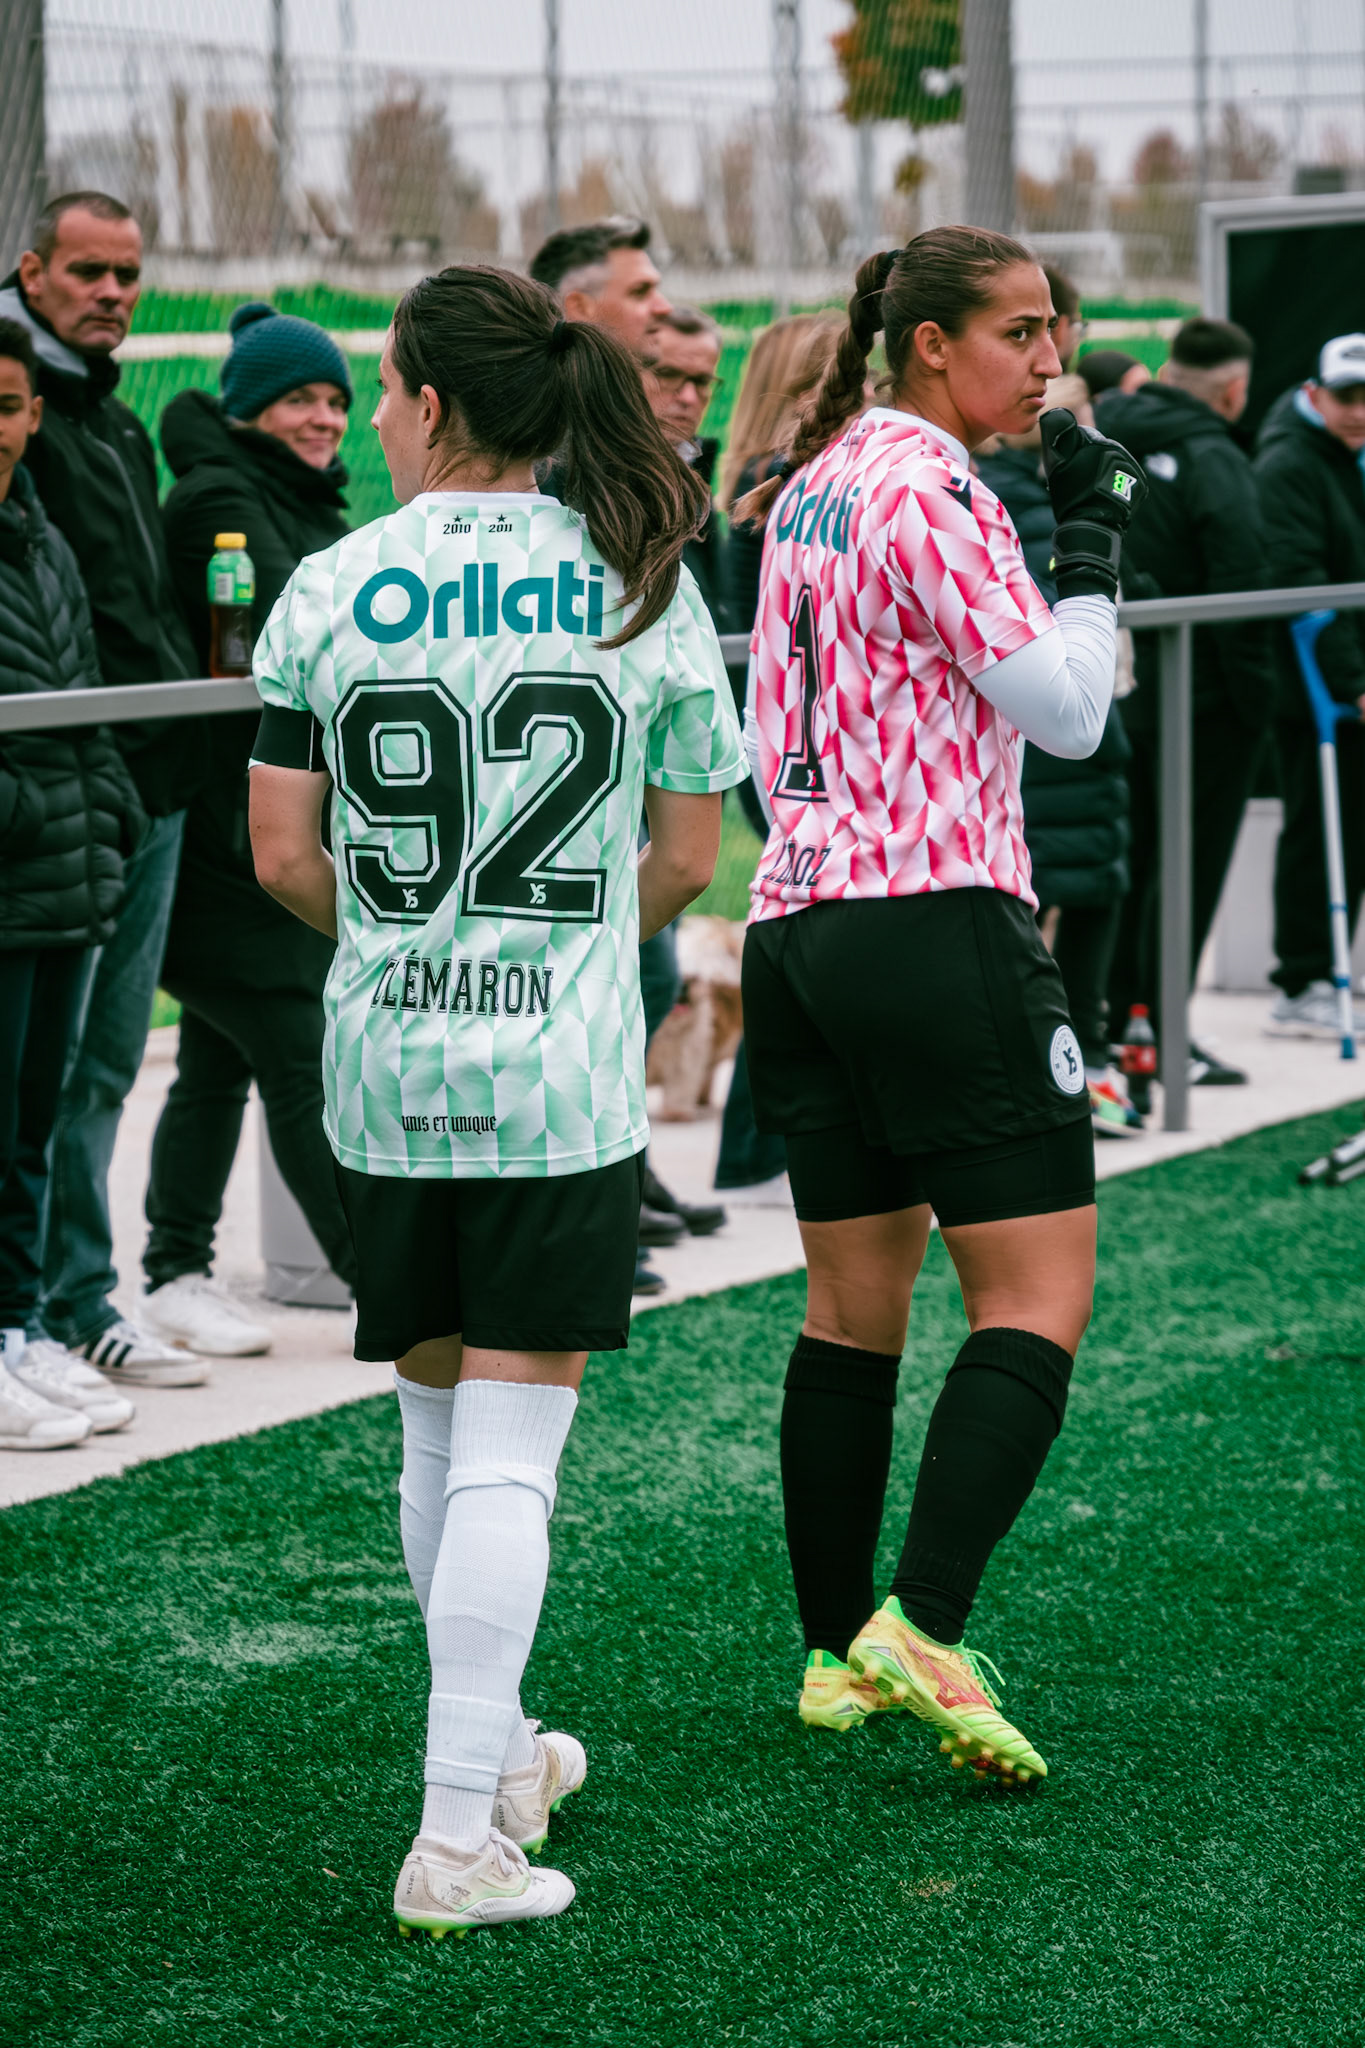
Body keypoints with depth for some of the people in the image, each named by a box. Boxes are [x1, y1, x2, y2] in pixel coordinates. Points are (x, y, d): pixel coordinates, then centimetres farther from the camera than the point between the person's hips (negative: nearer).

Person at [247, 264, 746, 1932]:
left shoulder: (330, 589, -2)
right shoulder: (644, 586, -1)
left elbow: (284, 857, 0)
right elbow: (687, 857, 3)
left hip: (382, 1063, 2)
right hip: (562, 1073, -1)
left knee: (436, 1420, 17)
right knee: (509, 1447, -1)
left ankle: (492, 1749, 32)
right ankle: (459, 1832, -5)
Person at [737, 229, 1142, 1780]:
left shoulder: (810, 488, 15)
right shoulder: (931, 492, -12)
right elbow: (1066, 710, -12)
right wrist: (1090, 544, -2)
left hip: (796, 922, 9)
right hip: (936, 925, -9)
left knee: (853, 1304, 14)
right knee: (1037, 1299, -6)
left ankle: (837, 1652, 17)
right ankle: (922, 1628, -17)